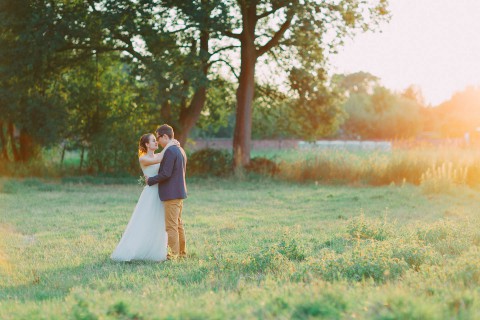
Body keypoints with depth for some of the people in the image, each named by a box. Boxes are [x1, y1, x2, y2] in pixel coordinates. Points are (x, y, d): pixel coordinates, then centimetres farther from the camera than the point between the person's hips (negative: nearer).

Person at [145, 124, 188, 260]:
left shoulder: (170, 151, -18)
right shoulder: (180, 150, 14)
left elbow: (165, 174, -22)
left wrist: (151, 180, -9)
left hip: (171, 193, -10)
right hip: (179, 192, 10)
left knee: (171, 225, -4)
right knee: (178, 224, 17)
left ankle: (174, 254, 0)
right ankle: (182, 251, 23)